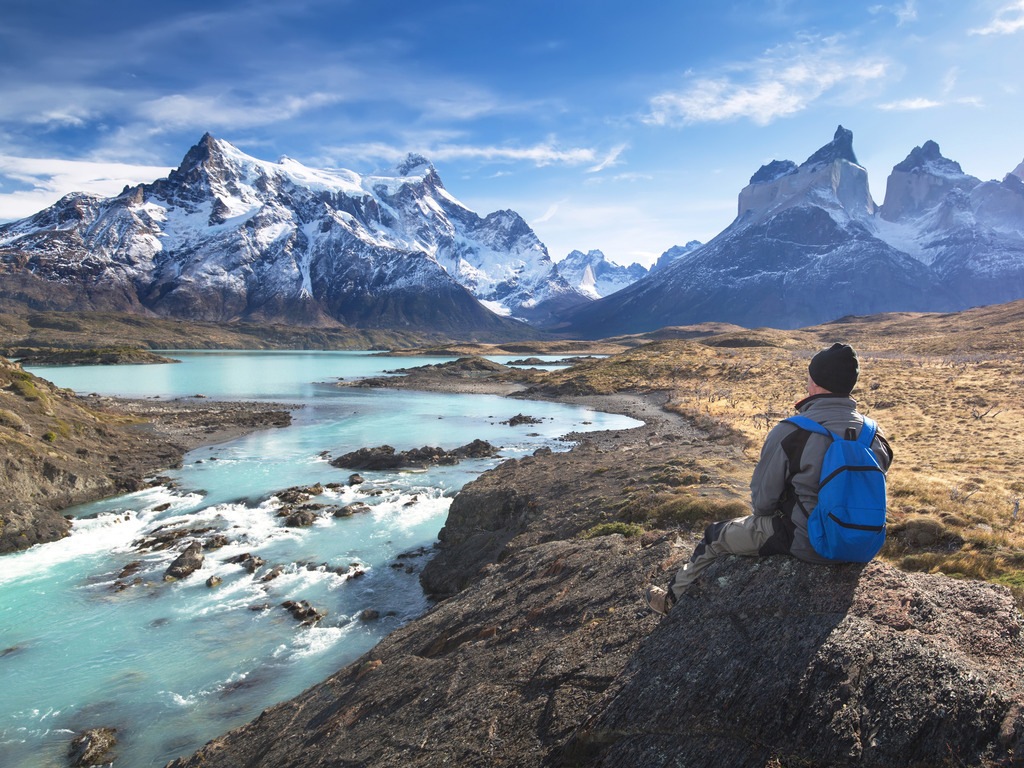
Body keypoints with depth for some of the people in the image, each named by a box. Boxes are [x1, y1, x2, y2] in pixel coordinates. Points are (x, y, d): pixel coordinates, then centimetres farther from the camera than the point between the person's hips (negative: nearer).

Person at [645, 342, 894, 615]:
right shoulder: (873, 433, -4)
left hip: (806, 544, -7)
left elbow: (762, 500, -14)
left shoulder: (789, 433, -22)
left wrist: (763, 514, 10)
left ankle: (674, 598, 35)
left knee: (715, 536, 15)